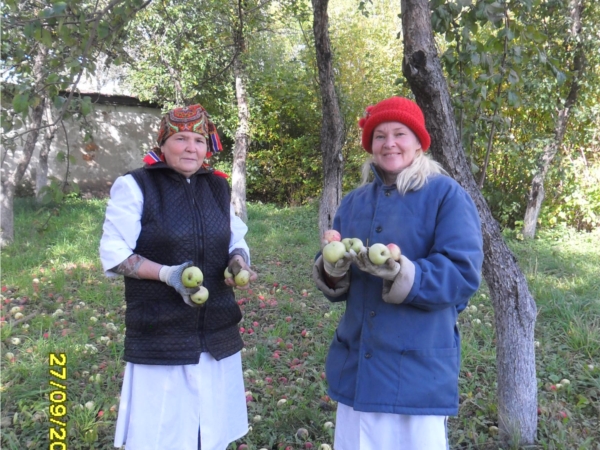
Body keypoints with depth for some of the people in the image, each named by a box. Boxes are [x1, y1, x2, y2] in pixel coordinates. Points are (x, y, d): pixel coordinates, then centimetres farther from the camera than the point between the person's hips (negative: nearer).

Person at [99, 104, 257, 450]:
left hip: (218, 333, 5)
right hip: (159, 336, -5)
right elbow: (113, 255, -9)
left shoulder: (218, 187, 8)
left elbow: (236, 242, 14)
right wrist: (167, 274, -22)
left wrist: (238, 263, -9)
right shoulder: (135, 186, -8)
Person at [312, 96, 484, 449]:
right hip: (357, 364, 5)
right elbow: (335, 279, 10)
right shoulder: (354, 202, 9)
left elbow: (462, 274, -16)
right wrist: (333, 270, -14)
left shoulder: (447, 195, -7)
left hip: (418, 370, -4)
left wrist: (400, 274, -31)